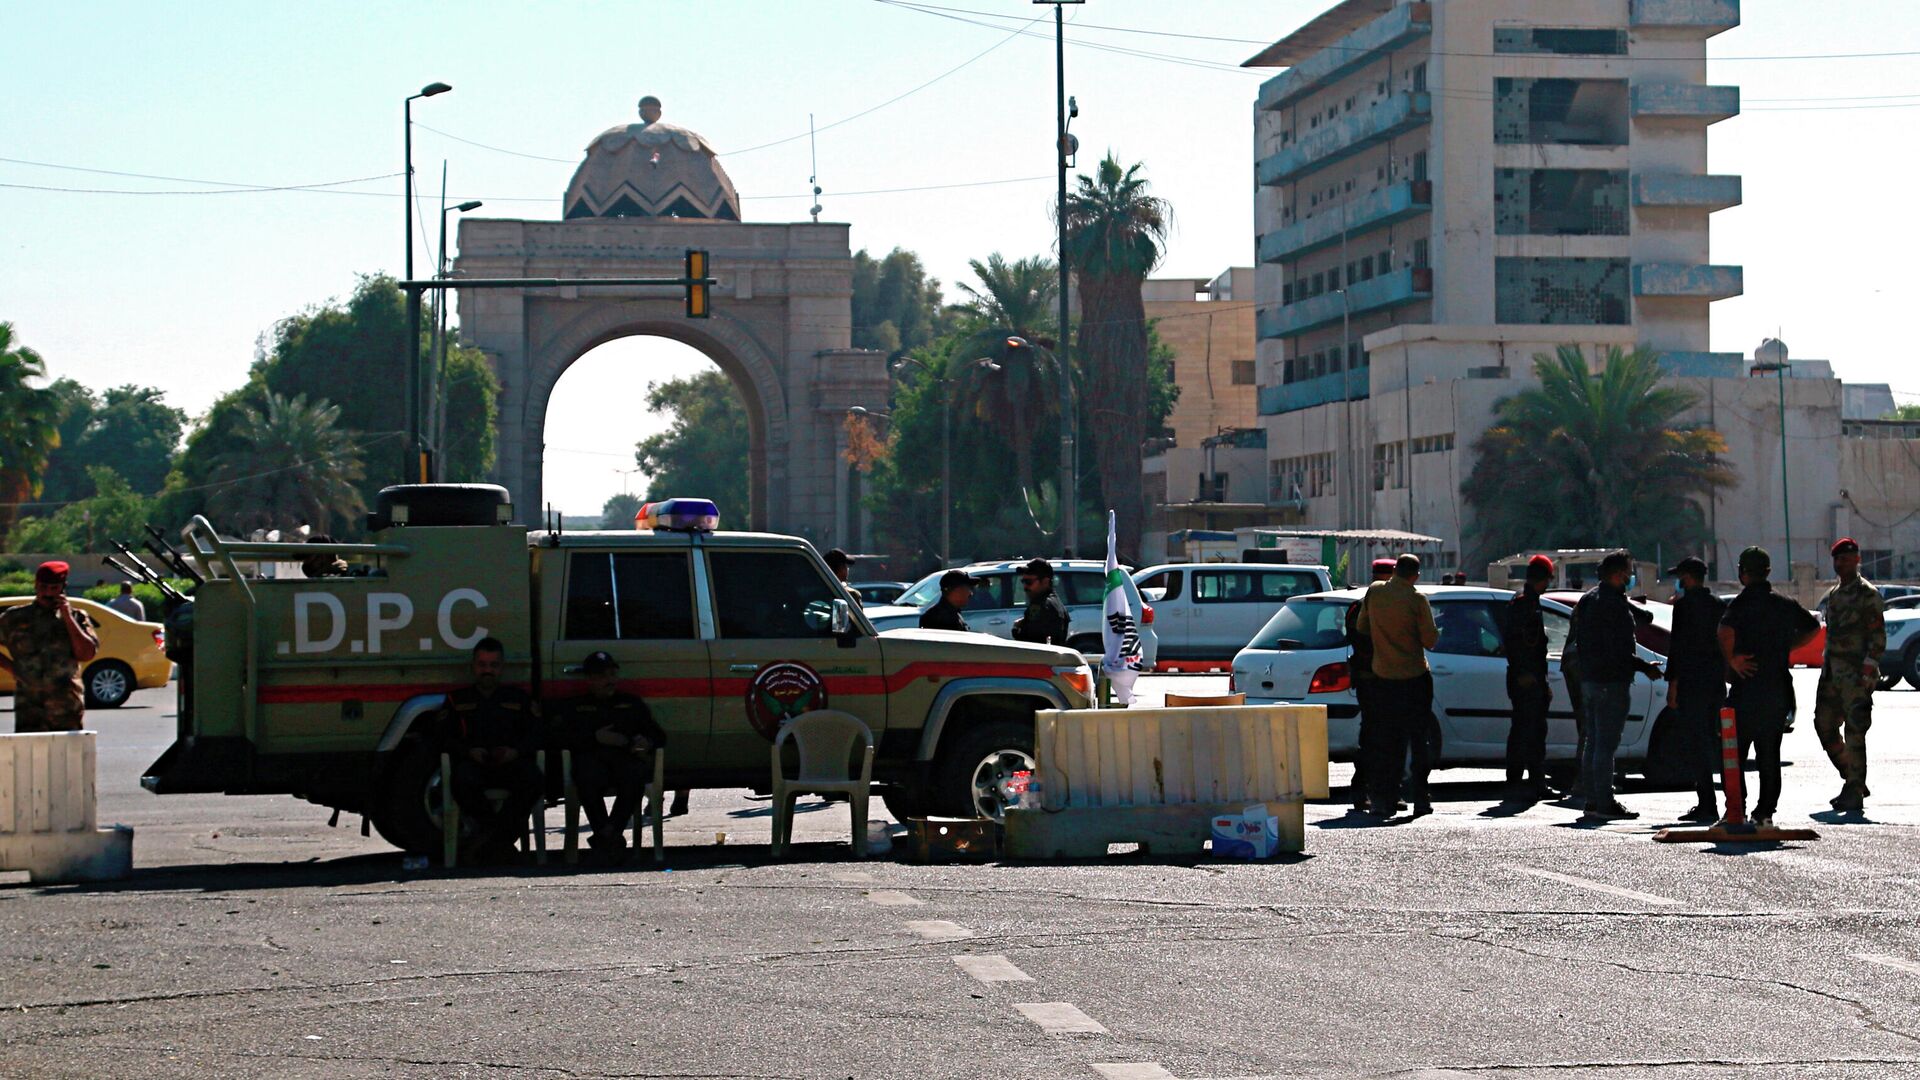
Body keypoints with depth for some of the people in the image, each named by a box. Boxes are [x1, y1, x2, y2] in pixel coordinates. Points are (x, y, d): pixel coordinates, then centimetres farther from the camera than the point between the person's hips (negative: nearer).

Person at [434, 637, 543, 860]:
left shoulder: (518, 698, 24)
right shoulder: (458, 699, 23)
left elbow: (537, 733, 13)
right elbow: (442, 736, 11)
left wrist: (516, 751, -8)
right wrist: (469, 751, -9)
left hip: (509, 761, 1)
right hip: (472, 762, -1)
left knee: (532, 779, -35)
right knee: (464, 781, -39)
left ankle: (494, 839, -30)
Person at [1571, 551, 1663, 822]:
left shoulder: (1588, 599, 14)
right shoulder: (1614, 604, -17)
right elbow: (1619, 651, -21)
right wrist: (1645, 667, -11)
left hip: (1588, 678, 10)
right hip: (1611, 682, -10)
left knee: (1592, 742, 13)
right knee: (1606, 744, -8)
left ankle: (1592, 801, 17)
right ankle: (1603, 804, -8)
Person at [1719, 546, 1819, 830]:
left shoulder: (1743, 603, -11)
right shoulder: (1785, 604, 9)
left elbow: (1726, 630, -30)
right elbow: (1813, 627, 23)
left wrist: (1730, 659, -17)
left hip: (1747, 690, -6)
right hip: (1779, 690, 6)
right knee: (1770, 756, 11)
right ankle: (1765, 813, 9)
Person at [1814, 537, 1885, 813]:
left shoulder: (1868, 594, -7)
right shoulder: (1832, 596, 17)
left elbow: (1878, 638, -11)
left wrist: (1866, 674, -19)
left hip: (1856, 674, -9)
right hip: (1832, 673, 9)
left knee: (1854, 732, -9)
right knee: (1825, 726, 9)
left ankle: (1855, 792, -6)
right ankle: (1853, 782, 21)